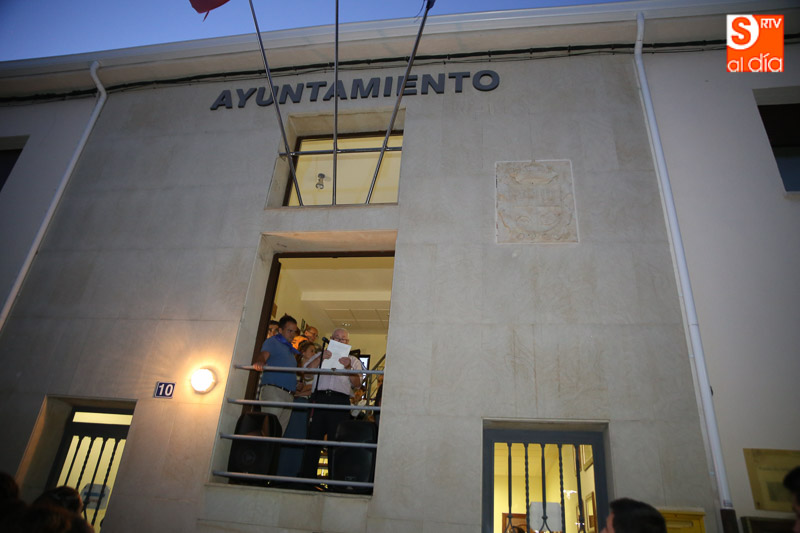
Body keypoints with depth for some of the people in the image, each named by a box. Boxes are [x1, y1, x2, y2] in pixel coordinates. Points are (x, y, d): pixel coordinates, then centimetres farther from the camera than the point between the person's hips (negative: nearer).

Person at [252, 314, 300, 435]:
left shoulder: (290, 350, 30)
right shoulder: (273, 341, 7)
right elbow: (263, 355, -13)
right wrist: (259, 362, -34)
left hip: (288, 394, 7)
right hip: (273, 390, -7)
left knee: (279, 432, 2)